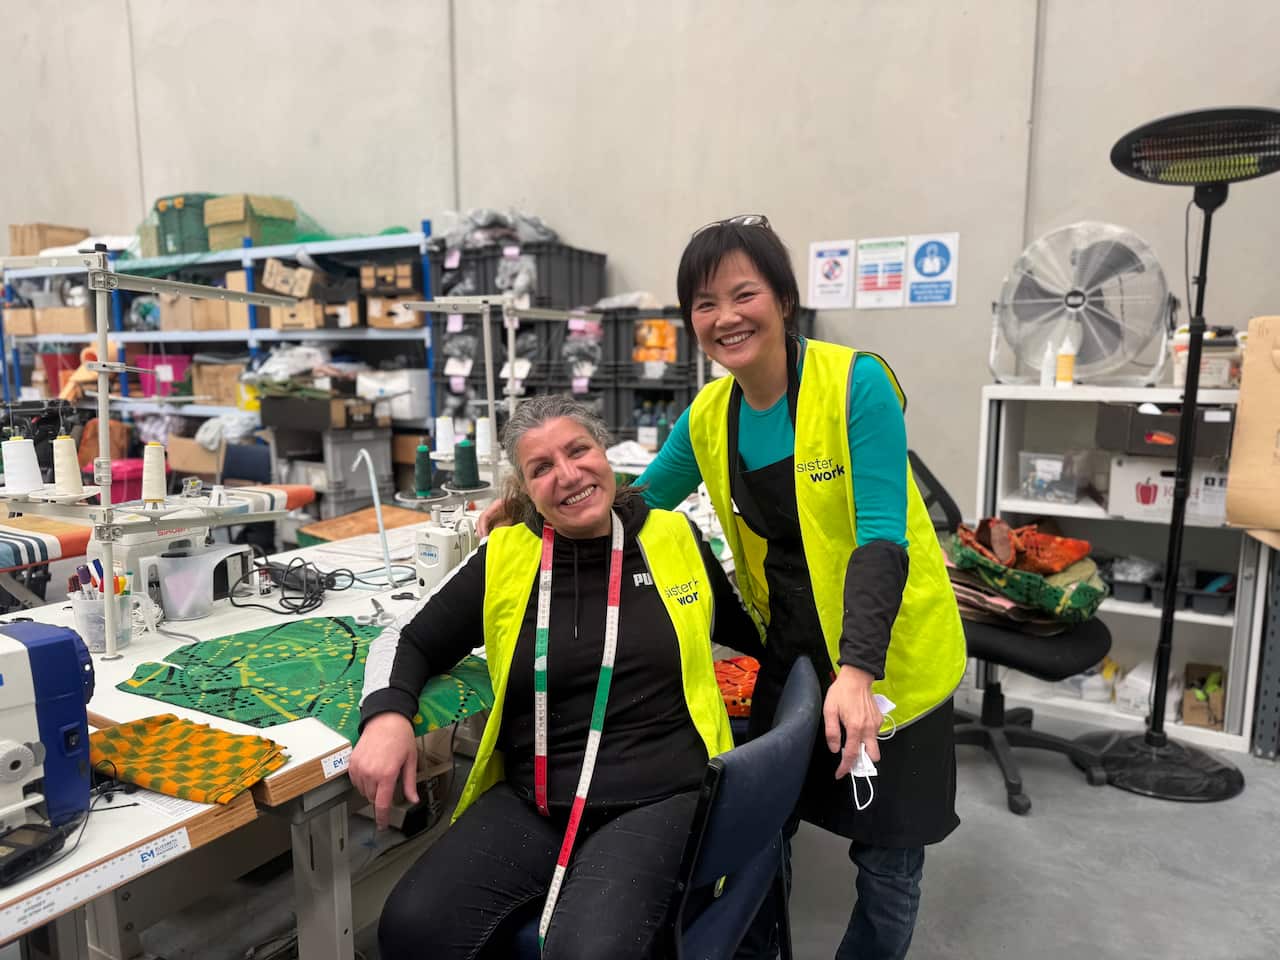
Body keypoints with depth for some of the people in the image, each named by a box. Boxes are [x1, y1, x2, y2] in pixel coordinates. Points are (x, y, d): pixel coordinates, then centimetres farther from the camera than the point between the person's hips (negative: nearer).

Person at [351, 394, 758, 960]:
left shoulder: (675, 539, 5)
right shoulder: (505, 558, 4)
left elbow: (759, 631, 19)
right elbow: (408, 639, 11)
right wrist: (387, 715, -9)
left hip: (657, 799, -2)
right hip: (529, 802, 3)